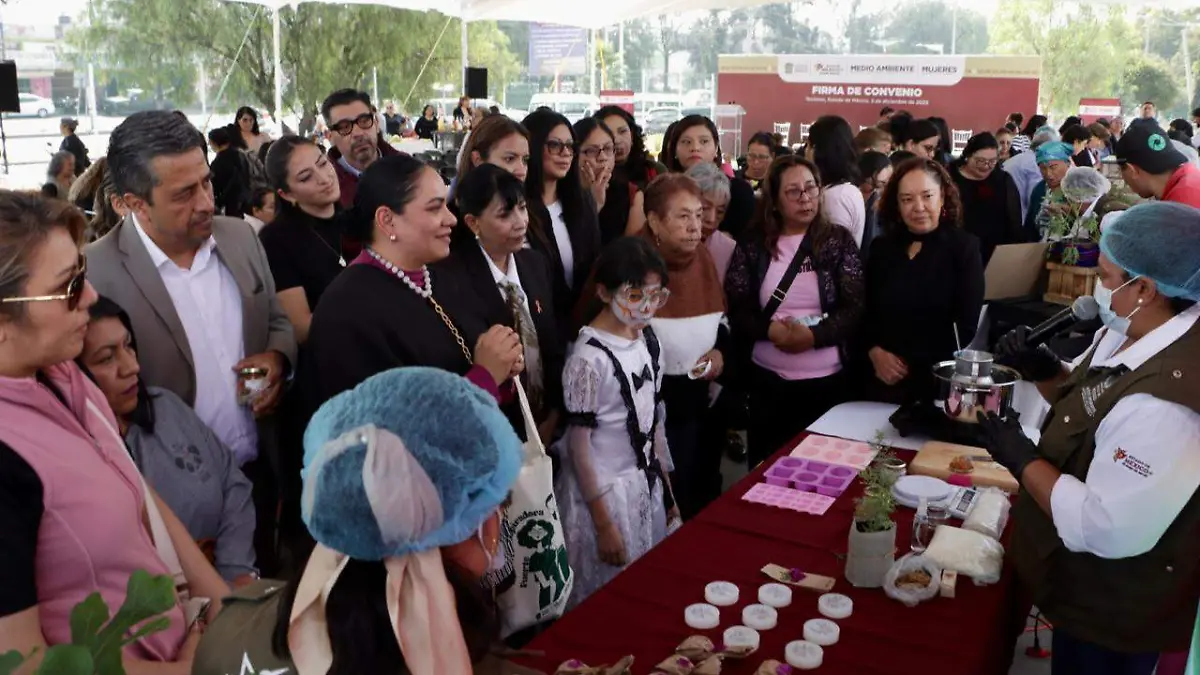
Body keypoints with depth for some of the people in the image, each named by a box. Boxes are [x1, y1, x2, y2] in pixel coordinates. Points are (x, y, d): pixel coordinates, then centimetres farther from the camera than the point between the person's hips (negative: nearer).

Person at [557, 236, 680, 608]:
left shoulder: (648, 339, 0)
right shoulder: (589, 357, -22)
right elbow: (579, 445, -17)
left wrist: (666, 487, 14)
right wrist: (604, 524, -13)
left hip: (647, 484, 7)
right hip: (604, 491, -7)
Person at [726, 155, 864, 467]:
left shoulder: (839, 240, 0)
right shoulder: (753, 245, 2)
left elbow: (856, 308, -5)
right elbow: (735, 309, 0)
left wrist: (814, 335, -19)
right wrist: (769, 329, -17)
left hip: (828, 381, -1)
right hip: (767, 381, 1)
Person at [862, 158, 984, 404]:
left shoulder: (964, 247, -5)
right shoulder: (881, 248, 6)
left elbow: (967, 326, -8)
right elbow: (865, 312, 9)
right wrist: (874, 352, -9)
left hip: (940, 382, -3)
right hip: (884, 381, 3)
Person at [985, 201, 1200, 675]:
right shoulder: (1134, 333, -6)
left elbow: (1107, 530, -35)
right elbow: (1087, 397, 11)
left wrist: (1022, 459, -25)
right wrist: (1043, 369, -9)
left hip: (1114, 610, -9)